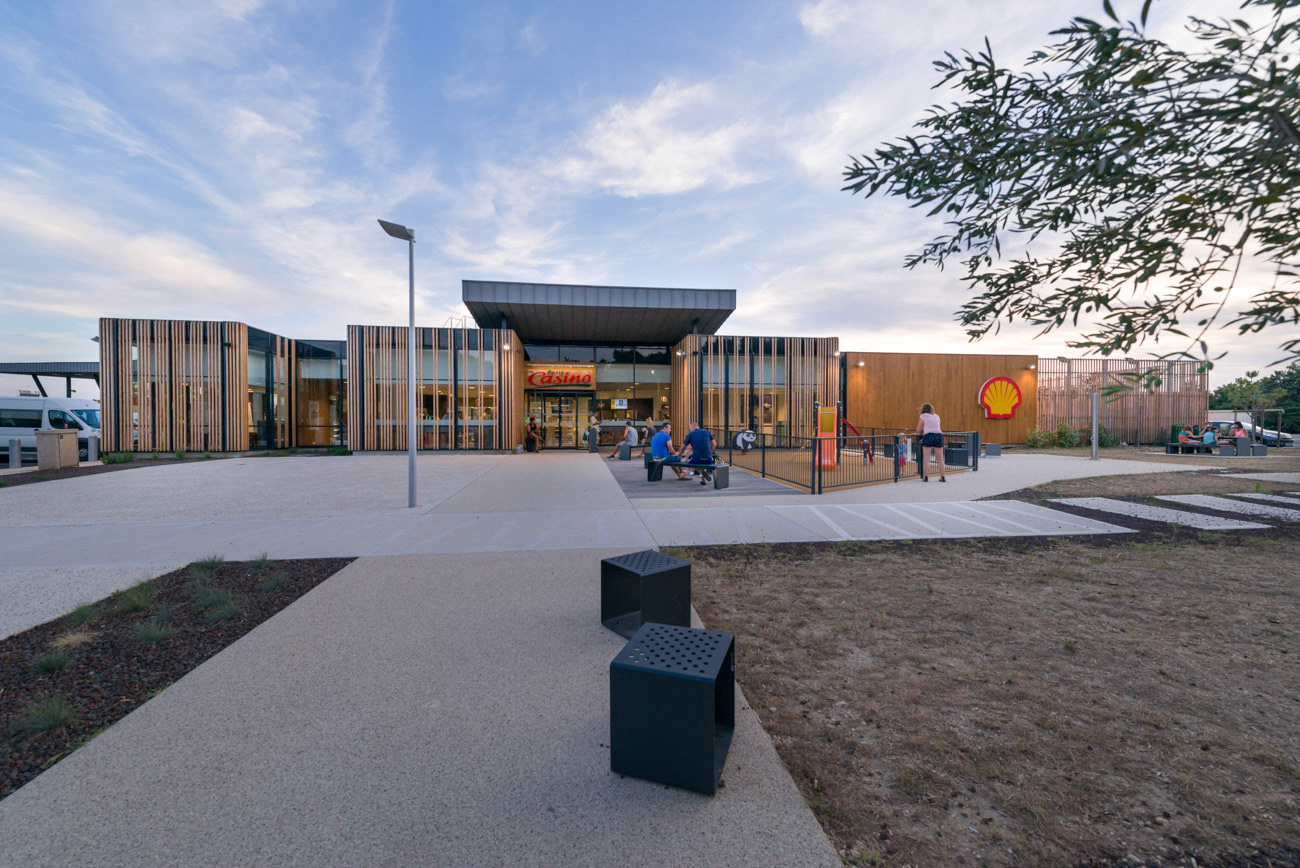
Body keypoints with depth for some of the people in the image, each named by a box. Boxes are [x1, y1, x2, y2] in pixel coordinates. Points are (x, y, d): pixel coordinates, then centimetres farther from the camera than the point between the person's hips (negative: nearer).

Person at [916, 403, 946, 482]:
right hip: (939, 435, 4)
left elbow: (918, 430, 4)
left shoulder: (923, 417, 6)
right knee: (940, 459, 10)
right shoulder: (937, 416, 20)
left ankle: (925, 477, -4)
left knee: (926, 458, -1)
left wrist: (918, 434, 24)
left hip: (928, 436, -4)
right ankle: (943, 477, 13)